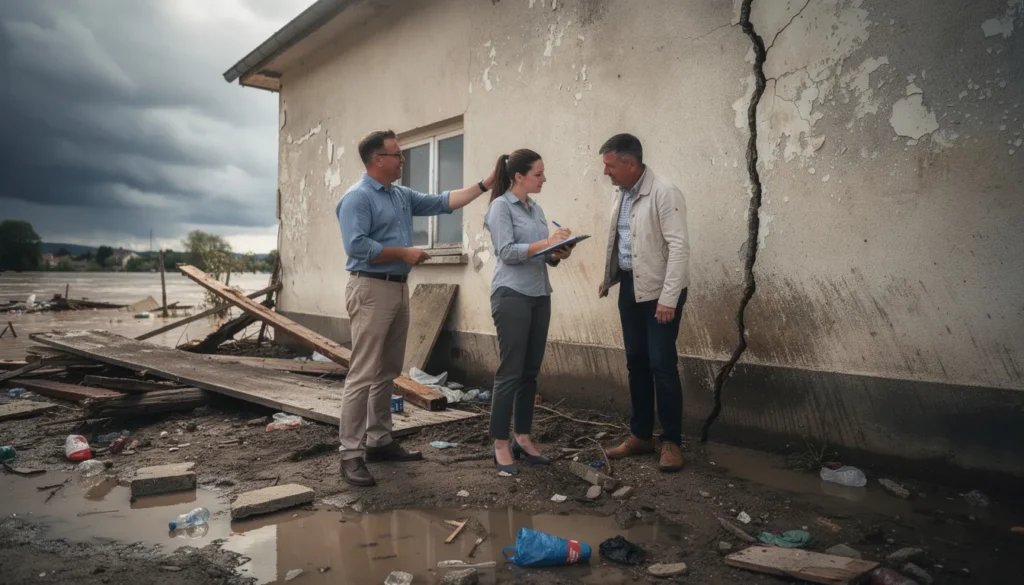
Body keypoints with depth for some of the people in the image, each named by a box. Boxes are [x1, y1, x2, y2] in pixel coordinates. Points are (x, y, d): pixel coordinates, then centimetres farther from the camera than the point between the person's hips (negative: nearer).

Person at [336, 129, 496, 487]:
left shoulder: (402, 196, 16)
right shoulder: (357, 198, -10)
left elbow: (443, 202, 17)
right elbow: (357, 247, -20)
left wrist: (485, 185, 13)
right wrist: (404, 252, -14)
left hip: (398, 287, 9)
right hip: (371, 289, -9)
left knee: (388, 372, 13)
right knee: (364, 374, -8)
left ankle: (380, 441, 23)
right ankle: (351, 454, -1)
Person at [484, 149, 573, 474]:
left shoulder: (536, 209, 17)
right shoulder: (501, 206, -4)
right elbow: (507, 252, -15)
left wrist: (558, 254, -3)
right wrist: (546, 243, -20)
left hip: (540, 295, 7)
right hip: (512, 295, -7)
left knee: (530, 371, 9)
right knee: (511, 372, -5)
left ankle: (523, 438, 18)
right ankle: (500, 445, 4)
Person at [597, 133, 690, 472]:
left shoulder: (663, 193, -16)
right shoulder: (623, 194, 9)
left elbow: (678, 247, -20)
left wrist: (668, 298, -25)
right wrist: (609, 279, 15)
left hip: (659, 291, -8)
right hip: (630, 287, 8)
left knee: (662, 364, -6)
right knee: (636, 362, 11)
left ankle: (671, 442, 8)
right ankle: (641, 435, 23)